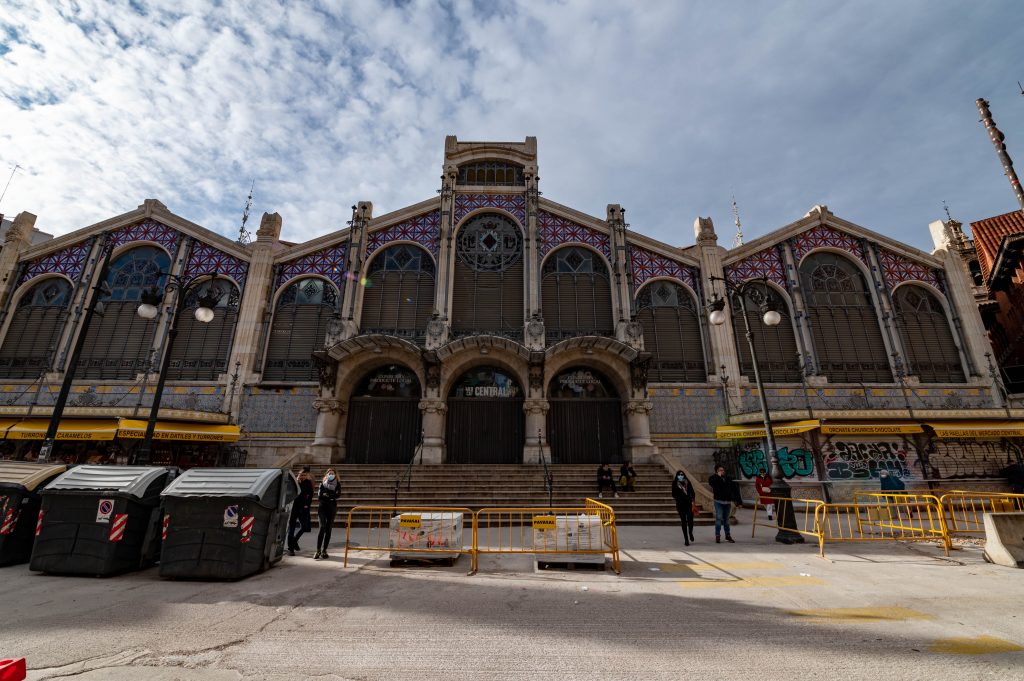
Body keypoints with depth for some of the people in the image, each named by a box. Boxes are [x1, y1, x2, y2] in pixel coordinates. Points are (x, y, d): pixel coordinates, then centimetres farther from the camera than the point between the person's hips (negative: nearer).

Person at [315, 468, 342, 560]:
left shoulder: (337, 484, 6)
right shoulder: (322, 484, 6)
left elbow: (338, 494, -8)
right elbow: (319, 496, -3)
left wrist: (326, 495, -18)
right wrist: (332, 496, -14)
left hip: (332, 508, 1)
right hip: (323, 507, -1)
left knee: (328, 529, 2)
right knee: (322, 527, -13)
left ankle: (324, 550, 10)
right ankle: (318, 550, -10)